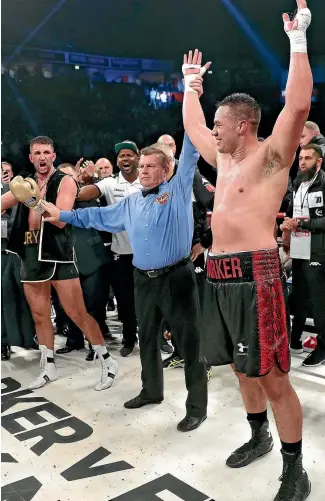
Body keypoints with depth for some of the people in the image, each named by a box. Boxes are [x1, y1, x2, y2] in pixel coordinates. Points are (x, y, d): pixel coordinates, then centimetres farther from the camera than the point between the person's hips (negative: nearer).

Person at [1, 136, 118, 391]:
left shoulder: (65, 181, -5)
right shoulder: (26, 184, 13)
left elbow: (61, 220, -17)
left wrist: (37, 202, -25)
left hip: (58, 255, -6)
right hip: (31, 256, 6)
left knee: (78, 314, -5)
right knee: (39, 315, 11)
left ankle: (107, 361, 9)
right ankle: (49, 367, 26)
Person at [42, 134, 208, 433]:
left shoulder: (178, 190, -1)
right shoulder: (131, 203, 16)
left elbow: (190, 158, -9)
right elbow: (99, 216, 23)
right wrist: (64, 215, 22)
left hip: (177, 278, -6)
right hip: (145, 280, 7)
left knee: (189, 343, 1)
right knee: (147, 339, 19)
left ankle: (197, 406, 12)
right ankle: (152, 390, 39)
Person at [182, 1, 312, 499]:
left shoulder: (271, 155, -4)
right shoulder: (224, 158, 17)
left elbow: (298, 105, -17)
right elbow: (192, 126, 32)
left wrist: (298, 40, -12)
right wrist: (191, 84, 36)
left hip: (254, 274, -8)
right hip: (218, 276, 8)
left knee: (272, 375, -3)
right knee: (244, 368, 18)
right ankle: (259, 436, 36)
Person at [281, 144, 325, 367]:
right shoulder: (298, 184, 16)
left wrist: (301, 223, -18)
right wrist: (287, 222, 5)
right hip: (298, 252, 8)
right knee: (298, 298, 17)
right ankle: (295, 339, 29)